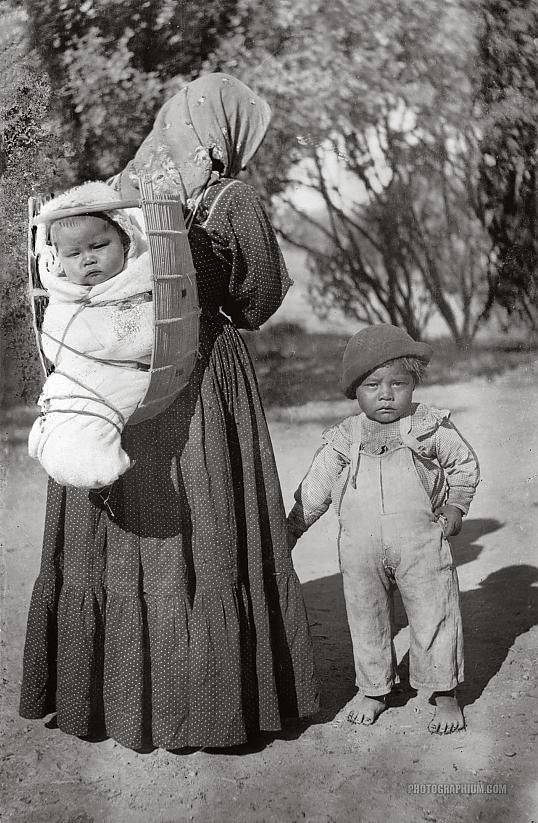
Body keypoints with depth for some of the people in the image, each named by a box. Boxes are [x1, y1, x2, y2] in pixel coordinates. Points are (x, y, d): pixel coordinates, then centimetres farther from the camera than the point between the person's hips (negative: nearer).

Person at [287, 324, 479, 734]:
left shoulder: (431, 427, -1)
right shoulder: (342, 440, 3)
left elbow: (465, 464, 11)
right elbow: (313, 493, 9)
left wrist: (455, 507, 4)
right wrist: (289, 533, 9)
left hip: (421, 546, -1)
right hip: (361, 550, 2)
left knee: (435, 617, 5)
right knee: (367, 620, 12)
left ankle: (445, 693, 20)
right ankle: (373, 689, 31)